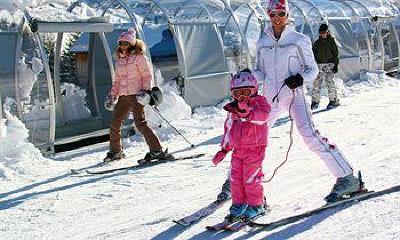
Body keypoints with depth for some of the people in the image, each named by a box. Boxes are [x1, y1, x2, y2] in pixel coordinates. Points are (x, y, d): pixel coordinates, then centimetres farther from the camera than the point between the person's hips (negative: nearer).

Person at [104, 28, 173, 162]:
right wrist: (113, 95, 19)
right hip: (123, 96, 7)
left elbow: (148, 75, -4)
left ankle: (157, 151, -14)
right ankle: (115, 151, 25)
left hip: (136, 94, -7)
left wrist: (146, 90, -15)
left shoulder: (139, 57, -3)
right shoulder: (119, 59, 17)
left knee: (140, 123, -17)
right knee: (114, 124, 7)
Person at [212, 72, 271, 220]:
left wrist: (246, 112, -36)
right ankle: (238, 205, 20)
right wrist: (223, 150, 21)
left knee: (251, 178, -6)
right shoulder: (233, 110, 17)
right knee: (235, 178, 7)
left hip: (254, 148, -6)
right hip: (237, 149, 6)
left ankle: (256, 206, 7)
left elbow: (263, 115, -22)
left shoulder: (258, 102, -1)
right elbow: (228, 130, 23)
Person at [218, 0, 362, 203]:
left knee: (309, 134, -22)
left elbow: (312, 69, 2)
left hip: (294, 94, -4)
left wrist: (300, 78, -18)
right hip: (270, 97, 5)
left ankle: (347, 178, -17)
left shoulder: (299, 40, -1)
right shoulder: (263, 42, 11)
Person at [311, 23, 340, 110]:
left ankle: (334, 100, 0)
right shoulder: (317, 43, 11)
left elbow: (336, 53, 3)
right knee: (316, 82, -3)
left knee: (329, 82, -9)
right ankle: (315, 101, 1)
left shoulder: (331, 41, 3)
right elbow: (314, 54, 15)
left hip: (330, 64, -3)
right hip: (320, 64, 3)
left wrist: (336, 64, -3)